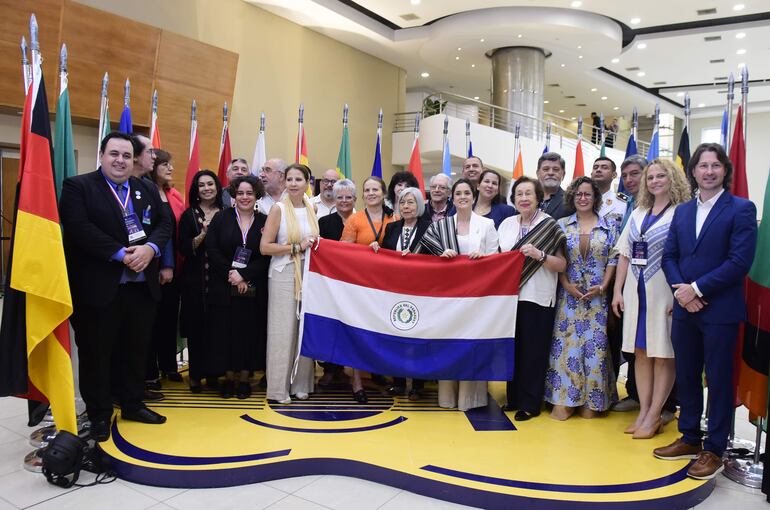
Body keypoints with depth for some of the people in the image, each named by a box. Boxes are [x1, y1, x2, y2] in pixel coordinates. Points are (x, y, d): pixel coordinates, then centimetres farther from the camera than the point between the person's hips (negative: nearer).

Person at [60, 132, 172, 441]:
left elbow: (164, 223, 7)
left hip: (142, 286, 5)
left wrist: (150, 248, -14)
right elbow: (80, 228, -16)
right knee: (96, 354, 6)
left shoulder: (147, 189, 13)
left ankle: (133, 404, 32)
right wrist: (121, 254, -20)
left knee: (136, 349, 15)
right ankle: (99, 415, 21)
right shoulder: (78, 186, -3)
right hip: (98, 287, -5)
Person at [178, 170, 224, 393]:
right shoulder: (189, 215, 2)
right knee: (196, 326, 1)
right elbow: (183, 249, -5)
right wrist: (203, 234, -17)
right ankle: (196, 374, 12)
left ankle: (213, 372, 15)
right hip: (195, 280, -1)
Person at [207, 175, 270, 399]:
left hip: (254, 290, 0)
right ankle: (228, 378, 17)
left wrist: (244, 275, -15)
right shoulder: (221, 218, 2)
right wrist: (231, 274, -14)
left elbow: (267, 256, -4)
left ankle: (244, 378, 17)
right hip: (223, 287, 0)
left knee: (250, 332, 4)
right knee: (225, 331, 4)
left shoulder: (264, 222, 2)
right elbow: (212, 250, -4)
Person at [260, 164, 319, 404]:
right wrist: (297, 247, -13)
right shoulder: (278, 208, -4)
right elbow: (265, 247, -10)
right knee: (283, 330, -1)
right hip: (284, 274, -4)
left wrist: (314, 244, 3)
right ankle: (279, 388, 10)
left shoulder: (312, 209, 9)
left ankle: (301, 384, 20)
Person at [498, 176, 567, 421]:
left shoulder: (550, 225, -3)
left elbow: (561, 265, -6)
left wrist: (539, 255, -20)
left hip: (538, 298, -4)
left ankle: (530, 403, 14)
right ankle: (513, 398, 23)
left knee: (533, 352, 2)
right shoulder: (506, 224, 11)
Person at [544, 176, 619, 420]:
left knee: (594, 343, 1)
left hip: (597, 296, 0)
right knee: (566, 343, -2)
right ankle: (563, 400, 5)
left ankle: (591, 401, 12)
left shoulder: (608, 227, 6)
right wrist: (567, 284, -9)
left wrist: (603, 286, -8)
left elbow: (613, 260, 3)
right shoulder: (562, 225, 6)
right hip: (569, 295, 0)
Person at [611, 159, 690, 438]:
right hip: (636, 292, 6)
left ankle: (654, 416, 10)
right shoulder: (638, 214, 13)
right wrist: (617, 291, 6)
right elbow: (625, 255, 12)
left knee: (662, 354, 2)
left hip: (663, 293, -5)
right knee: (640, 352, 8)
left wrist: (678, 295, -18)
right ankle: (643, 412, 17)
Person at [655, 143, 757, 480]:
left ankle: (713, 450, 18)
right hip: (685, 309, 5)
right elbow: (669, 256, 8)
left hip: (720, 310, -5)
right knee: (686, 376, 14)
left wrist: (697, 288, -16)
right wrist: (680, 290, -9)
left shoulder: (741, 209, -6)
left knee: (719, 381, 5)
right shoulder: (682, 211, 11)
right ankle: (690, 439, 29)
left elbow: (740, 261, -15)